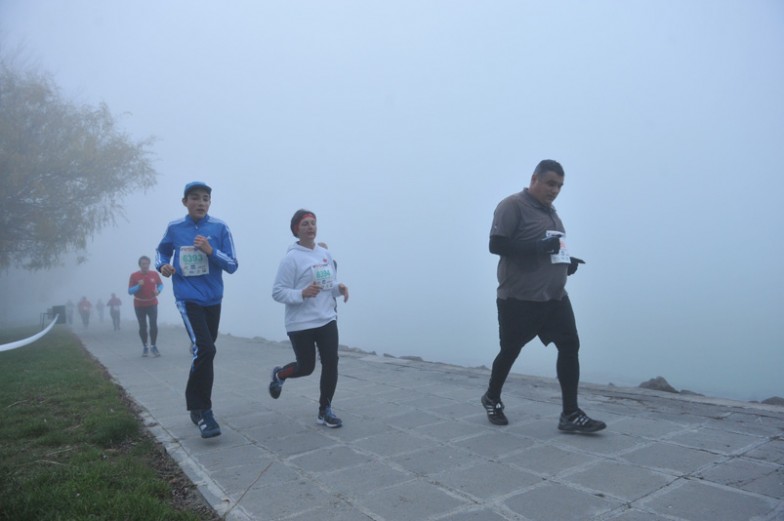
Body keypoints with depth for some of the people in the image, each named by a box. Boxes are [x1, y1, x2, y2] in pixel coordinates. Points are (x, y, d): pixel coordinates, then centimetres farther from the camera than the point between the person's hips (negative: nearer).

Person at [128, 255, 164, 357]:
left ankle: (153, 346, 4)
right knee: (142, 326, 3)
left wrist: (158, 290, -10)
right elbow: (130, 291, -8)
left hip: (152, 304, 1)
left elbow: (160, 284, 12)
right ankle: (145, 347, 18)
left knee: (154, 325, -8)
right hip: (139, 305, 0)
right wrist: (138, 286, -26)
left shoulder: (154, 274, -2)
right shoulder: (134, 275, -7)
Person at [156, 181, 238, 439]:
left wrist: (211, 250, -20)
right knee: (205, 349, -20)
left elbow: (232, 265, -4)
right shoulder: (174, 228, 0)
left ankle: (196, 404, 34)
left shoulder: (219, 227, -3)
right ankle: (203, 411, -6)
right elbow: (161, 251, 19)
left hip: (213, 299, 2)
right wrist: (162, 265, -3)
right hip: (188, 298, -2)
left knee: (204, 352, 14)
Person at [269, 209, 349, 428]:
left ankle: (325, 410, 15)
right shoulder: (291, 258, -12)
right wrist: (303, 294, -28)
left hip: (327, 320, 5)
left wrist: (340, 288, -5)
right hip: (301, 324, -5)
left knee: (331, 363, -1)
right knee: (306, 367, 7)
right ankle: (279, 375, 41)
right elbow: (278, 292, -13)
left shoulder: (325, 254, 7)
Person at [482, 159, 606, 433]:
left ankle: (570, 414, 4)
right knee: (510, 351, 7)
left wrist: (567, 260, 6)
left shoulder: (549, 211, 17)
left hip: (554, 297, 7)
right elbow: (496, 245, -19)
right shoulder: (513, 206, -11)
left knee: (570, 347, -3)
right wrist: (540, 247, -26)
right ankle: (492, 398, 30)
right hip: (519, 299, -7)